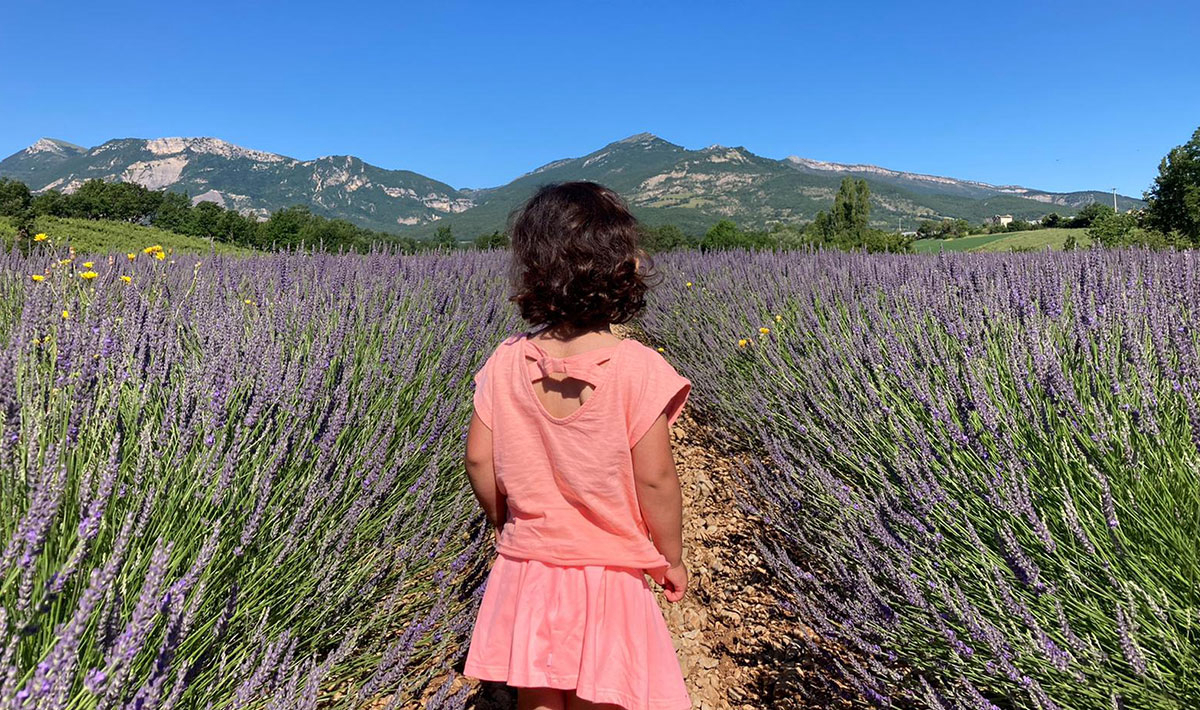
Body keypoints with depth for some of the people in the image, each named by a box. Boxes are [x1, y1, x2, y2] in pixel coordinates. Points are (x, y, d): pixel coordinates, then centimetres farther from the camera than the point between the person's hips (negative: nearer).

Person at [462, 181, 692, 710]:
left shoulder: (506, 361, -7)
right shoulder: (639, 368, -17)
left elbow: (478, 460, -2)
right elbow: (655, 478, -14)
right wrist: (672, 558, 1)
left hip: (526, 568, 3)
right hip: (609, 574, -3)